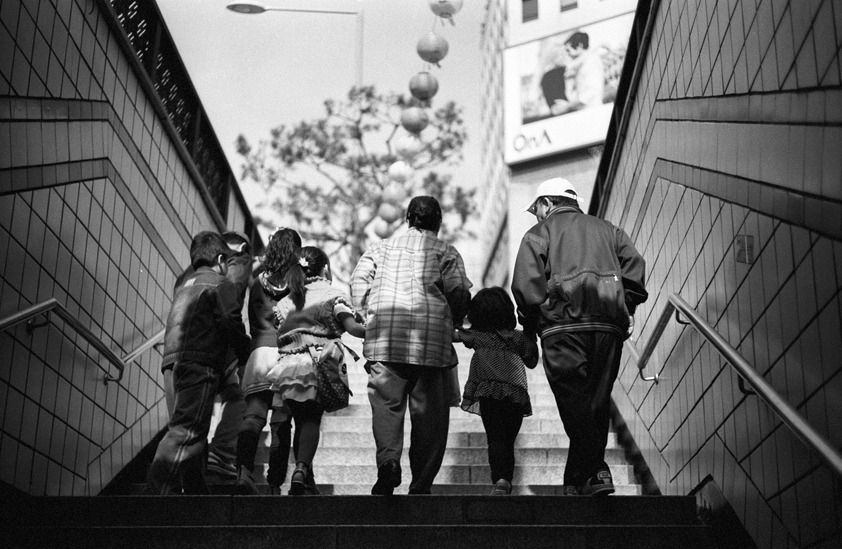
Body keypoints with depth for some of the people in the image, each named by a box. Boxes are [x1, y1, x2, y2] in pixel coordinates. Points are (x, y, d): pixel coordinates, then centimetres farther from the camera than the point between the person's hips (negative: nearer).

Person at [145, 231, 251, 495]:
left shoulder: (185, 285, 25)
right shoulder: (221, 284, 1)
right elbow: (230, 324, -10)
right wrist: (247, 352, 5)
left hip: (175, 362, 9)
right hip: (200, 365, -9)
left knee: (192, 432, 13)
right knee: (186, 430, -14)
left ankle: (196, 492, 16)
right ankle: (157, 488, -25)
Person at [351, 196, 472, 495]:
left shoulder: (382, 247, 19)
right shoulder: (446, 251, 12)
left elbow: (358, 281, 8)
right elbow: (458, 292, 0)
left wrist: (369, 316, 13)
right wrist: (452, 323, 15)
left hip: (385, 335, 2)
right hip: (431, 335, -1)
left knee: (386, 402, -2)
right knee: (430, 411, 3)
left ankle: (388, 459, -28)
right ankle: (421, 484, 2)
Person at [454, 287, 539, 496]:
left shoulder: (476, 336, 3)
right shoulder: (518, 338, 8)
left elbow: (453, 334, 10)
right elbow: (531, 362, 20)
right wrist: (531, 337, 28)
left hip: (488, 394, -2)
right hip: (516, 394, 2)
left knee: (495, 438, -8)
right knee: (508, 441, 11)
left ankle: (500, 479, -29)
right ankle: (507, 481, 4)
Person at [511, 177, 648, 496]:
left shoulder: (539, 233, 11)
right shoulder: (606, 230, 25)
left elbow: (526, 284, -2)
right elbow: (635, 268, 10)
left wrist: (529, 327, 7)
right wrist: (622, 311, 13)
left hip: (563, 324, -4)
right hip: (609, 326, 4)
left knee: (574, 402, -4)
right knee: (596, 401, 7)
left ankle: (594, 473, -14)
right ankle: (578, 476, 8)